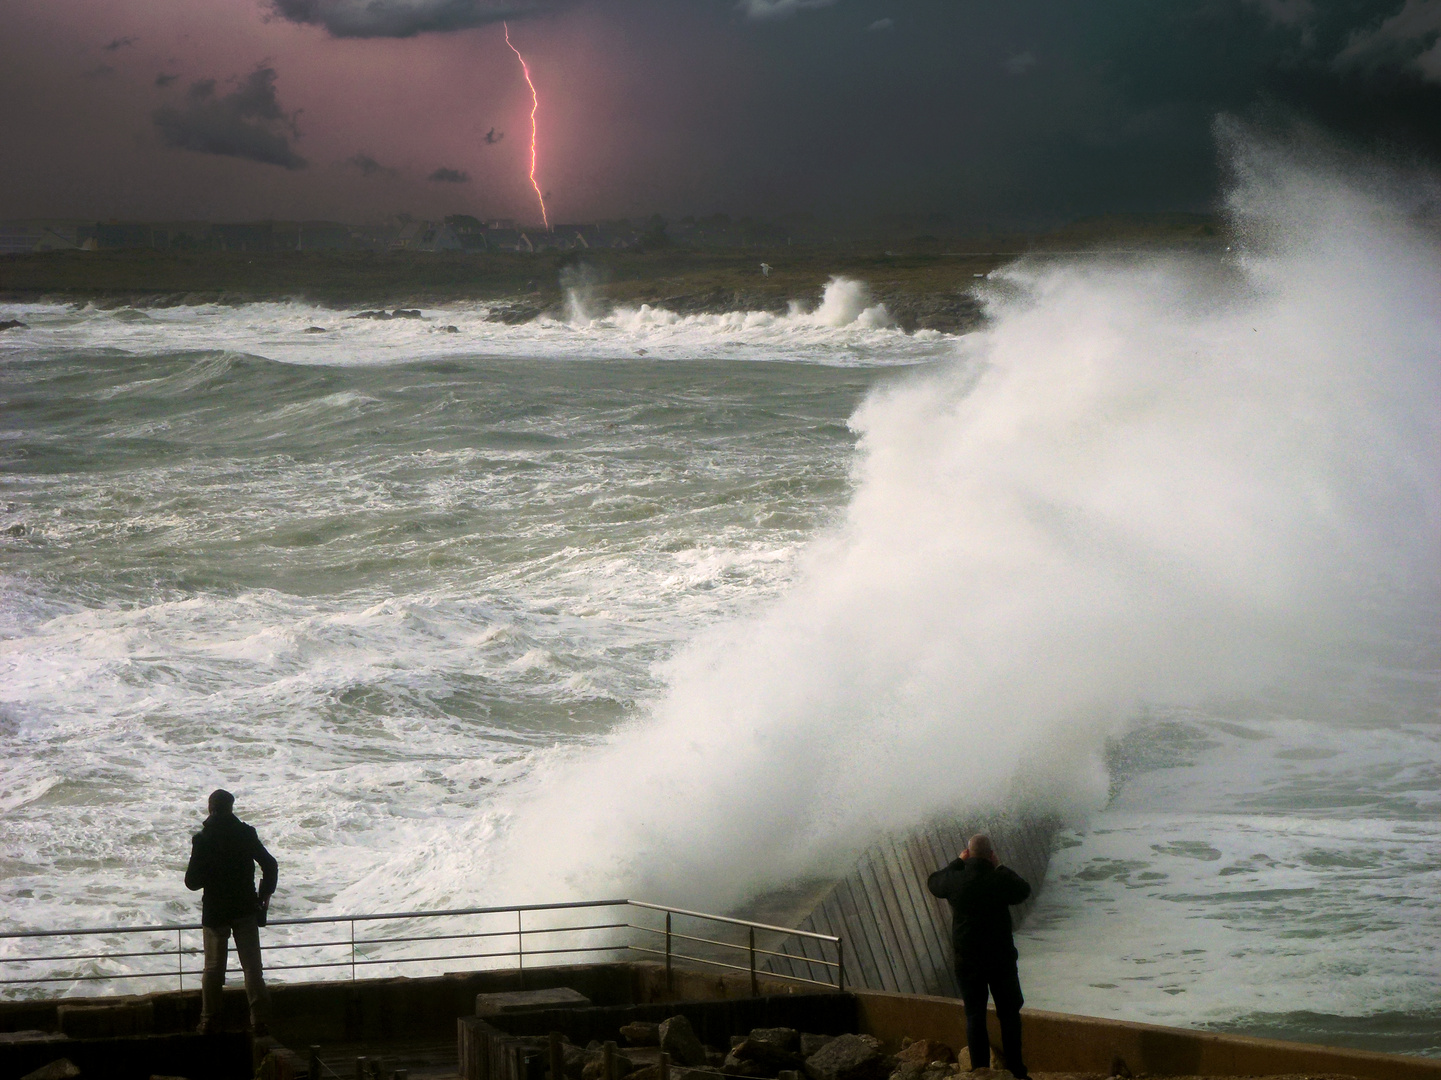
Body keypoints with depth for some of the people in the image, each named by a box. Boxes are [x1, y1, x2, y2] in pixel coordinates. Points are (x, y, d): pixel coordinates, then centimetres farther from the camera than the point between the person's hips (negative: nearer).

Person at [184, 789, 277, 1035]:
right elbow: (270, 865, -1)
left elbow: (192, 881, -10)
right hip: (245, 910, 1)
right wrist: (265, 894, 12)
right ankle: (260, 1020, -2)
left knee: (213, 968, 11)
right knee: (252, 966, 5)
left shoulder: (202, 839, -10)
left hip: (215, 912, -1)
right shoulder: (246, 833, -3)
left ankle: (209, 1021, 10)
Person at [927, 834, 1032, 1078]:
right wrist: (1000, 867, 8)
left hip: (967, 960, 1)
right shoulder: (1001, 881, -15)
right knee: (1009, 1013, 13)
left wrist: (957, 862, 15)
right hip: (1001, 958, -1)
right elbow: (1024, 890, 5)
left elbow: (933, 883, 11)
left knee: (975, 1016, 10)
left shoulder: (955, 881, -11)